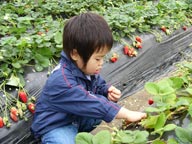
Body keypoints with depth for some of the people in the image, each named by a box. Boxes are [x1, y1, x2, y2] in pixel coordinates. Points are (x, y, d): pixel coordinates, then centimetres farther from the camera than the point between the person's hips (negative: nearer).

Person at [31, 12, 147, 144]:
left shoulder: (86, 67, -6)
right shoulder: (62, 82, -33)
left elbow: (99, 85, 12)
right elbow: (91, 104, -34)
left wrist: (108, 91, -13)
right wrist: (127, 114, -31)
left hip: (77, 116, 9)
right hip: (54, 126, -8)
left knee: (108, 107, -4)